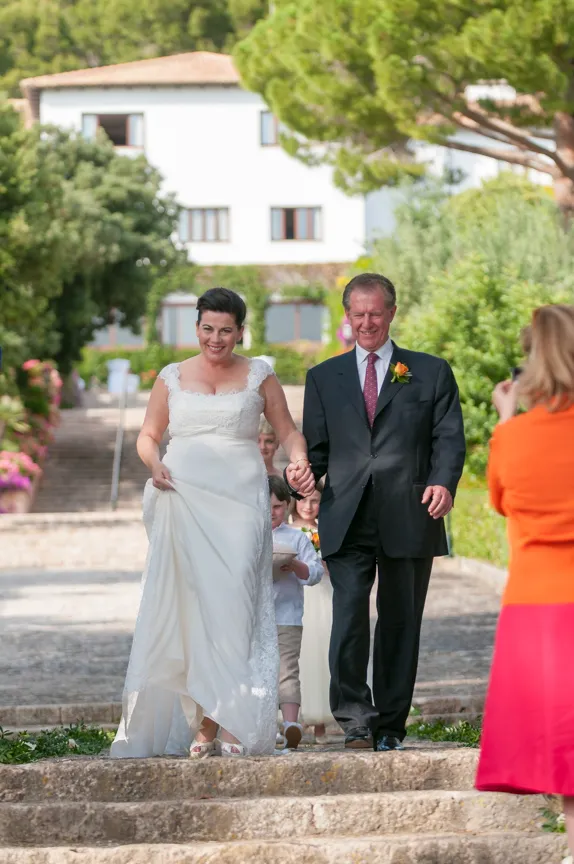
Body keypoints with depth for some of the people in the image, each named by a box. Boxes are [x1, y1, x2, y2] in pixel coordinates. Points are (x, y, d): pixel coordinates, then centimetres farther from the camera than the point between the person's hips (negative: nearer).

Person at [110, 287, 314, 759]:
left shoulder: (259, 376, 11)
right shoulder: (172, 378, 13)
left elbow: (288, 429, 14)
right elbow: (148, 435, 18)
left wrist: (299, 459, -7)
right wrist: (154, 463, -3)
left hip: (240, 503, -1)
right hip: (183, 501, 1)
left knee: (233, 600, -12)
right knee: (184, 603, -6)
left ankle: (233, 724, -12)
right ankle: (200, 724, -4)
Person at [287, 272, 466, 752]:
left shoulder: (431, 372, 11)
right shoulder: (324, 378, 16)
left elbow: (450, 438, 4)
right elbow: (316, 446, 14)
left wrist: (444, 482, -15)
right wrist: (301, 472, -9)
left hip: (408, 519, 0)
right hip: (347, 522, 0)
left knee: (400, 623, 4)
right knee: (349, 616, -15)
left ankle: (390, 725, 13)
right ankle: (355, 718, -11)